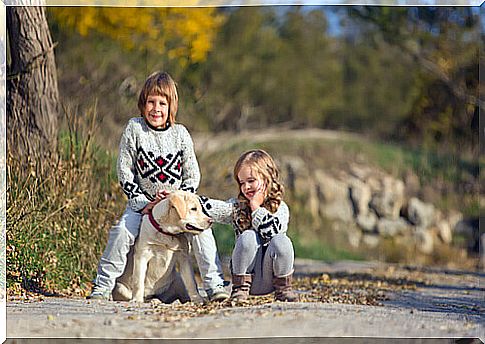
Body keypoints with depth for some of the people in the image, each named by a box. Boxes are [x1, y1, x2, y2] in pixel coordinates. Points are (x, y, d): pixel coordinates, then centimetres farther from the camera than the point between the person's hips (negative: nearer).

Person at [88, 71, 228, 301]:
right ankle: (102, 287, -11)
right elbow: (124, 172, -5)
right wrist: (142, 204, -13)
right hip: (142, 202, 0)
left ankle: (215, 285, -14)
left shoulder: (180, 134, -2)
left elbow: (193, 176, 2)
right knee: (122, 231, -24)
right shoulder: (134, 129, -5)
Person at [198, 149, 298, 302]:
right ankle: (240, 288, -14)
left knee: (281, 241, -28)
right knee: (248, 236, -25)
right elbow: (214, 208, -9)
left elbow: (272, 232, -19)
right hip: (247, 274, 1)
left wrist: (256, 207, -13)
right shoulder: (237, 206, 7)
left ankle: (283, 288, -9)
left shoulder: (280, 208, 0)